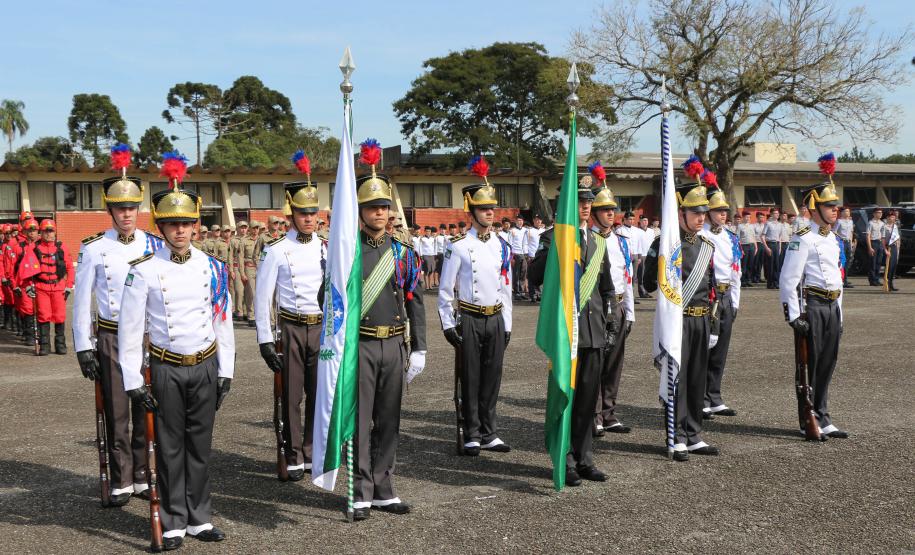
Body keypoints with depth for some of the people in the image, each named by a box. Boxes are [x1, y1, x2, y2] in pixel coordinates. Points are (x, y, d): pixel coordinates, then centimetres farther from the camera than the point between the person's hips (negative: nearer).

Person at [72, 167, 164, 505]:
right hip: (111, 338, -2)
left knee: (146, 411, 7)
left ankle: (142, 477, 20)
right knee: (117, 414, 3)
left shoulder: (156, 246, 3)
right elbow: (81, 299, 0)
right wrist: (83, 347, -4)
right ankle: (120, 483, 13)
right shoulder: (93, 249, -2)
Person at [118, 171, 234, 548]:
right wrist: (133, 381, -8)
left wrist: (225, 372, 5)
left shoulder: (212, 268, 2)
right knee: (170, 448, 5)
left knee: (200, 446, 10)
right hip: (166, 370, -2)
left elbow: (223, 322, 7)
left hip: (204, 367, 2)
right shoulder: (144, 270, -6)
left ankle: (199, 519, 20)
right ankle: (174, 524, 15)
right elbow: (130, 329, -5)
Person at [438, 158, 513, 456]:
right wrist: (448, 325, -8)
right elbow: (445, 289, -4)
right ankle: (472, 436, 11)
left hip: (496, 320, 4)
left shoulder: (502, 247, 8)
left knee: (492, 379, 8)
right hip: (469, 320, -4)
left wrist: (507, 325, 11)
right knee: (470, 380, 3)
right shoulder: (458, 247, -7)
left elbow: (506, 288, 13)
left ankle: (489, 434, 18)